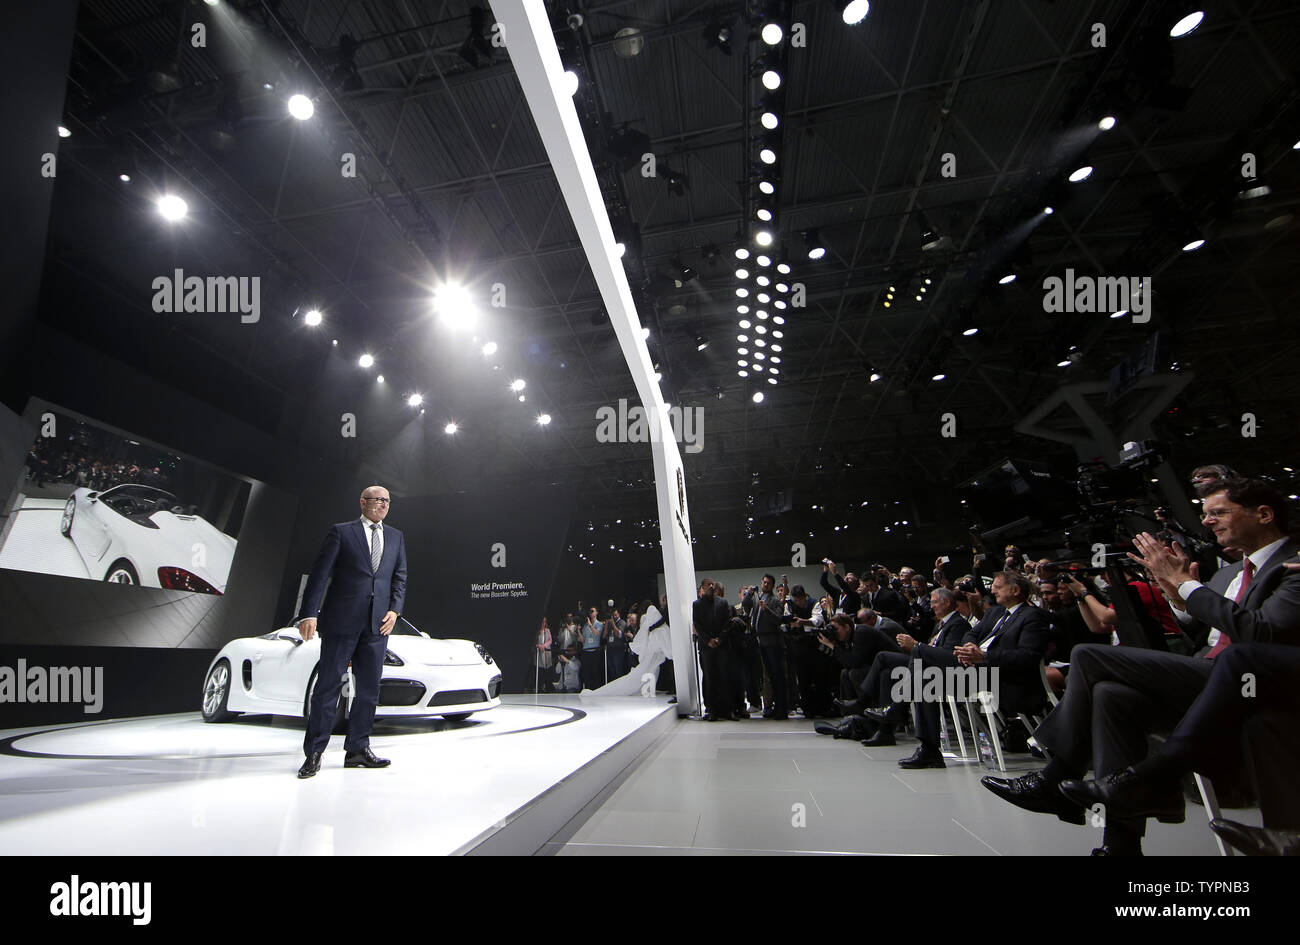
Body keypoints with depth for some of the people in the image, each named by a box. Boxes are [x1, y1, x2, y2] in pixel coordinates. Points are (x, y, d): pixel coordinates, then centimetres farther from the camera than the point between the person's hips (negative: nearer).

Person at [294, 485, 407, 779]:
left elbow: (399, 578, 13)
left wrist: (394, 610, -2)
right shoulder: (341, 532, 2)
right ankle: (314, 753, 13)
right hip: (341, 621, -4)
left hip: (377, 623, 4)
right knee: (328, 685, 1)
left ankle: (357, 749, 19)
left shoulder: (396, 537, 15)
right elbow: (319, 573, -4)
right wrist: (309, 614, -12)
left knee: (369, 688, 8)